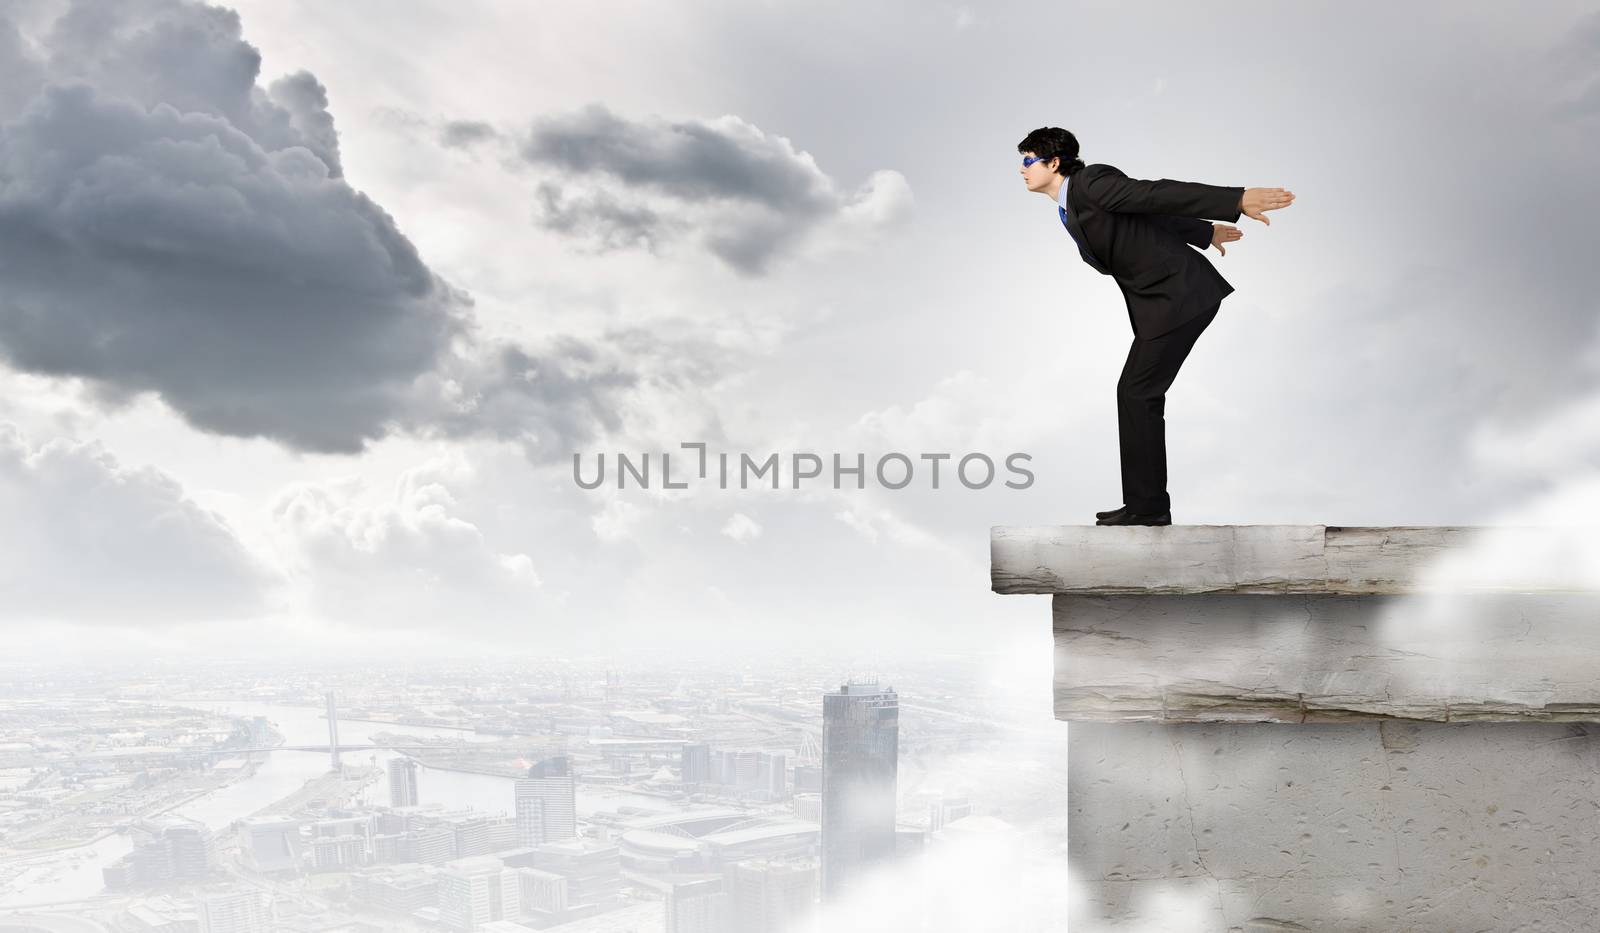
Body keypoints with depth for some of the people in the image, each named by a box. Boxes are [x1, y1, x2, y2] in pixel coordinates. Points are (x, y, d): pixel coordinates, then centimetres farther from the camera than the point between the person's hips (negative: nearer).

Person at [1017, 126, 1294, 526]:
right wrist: (1205, 232, 38)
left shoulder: (1091, 182, -13)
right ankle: (1145, 503, 14)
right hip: (1166, 299, 10)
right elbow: (1148, 212, 26)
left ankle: (1148, 505, -2)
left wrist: (1236, 200, -26)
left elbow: (1160, 196, -22)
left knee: (1137, 393, -8)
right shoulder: (1072, 208, 15)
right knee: (1137, 395, 9)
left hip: (1181, 295, -10)